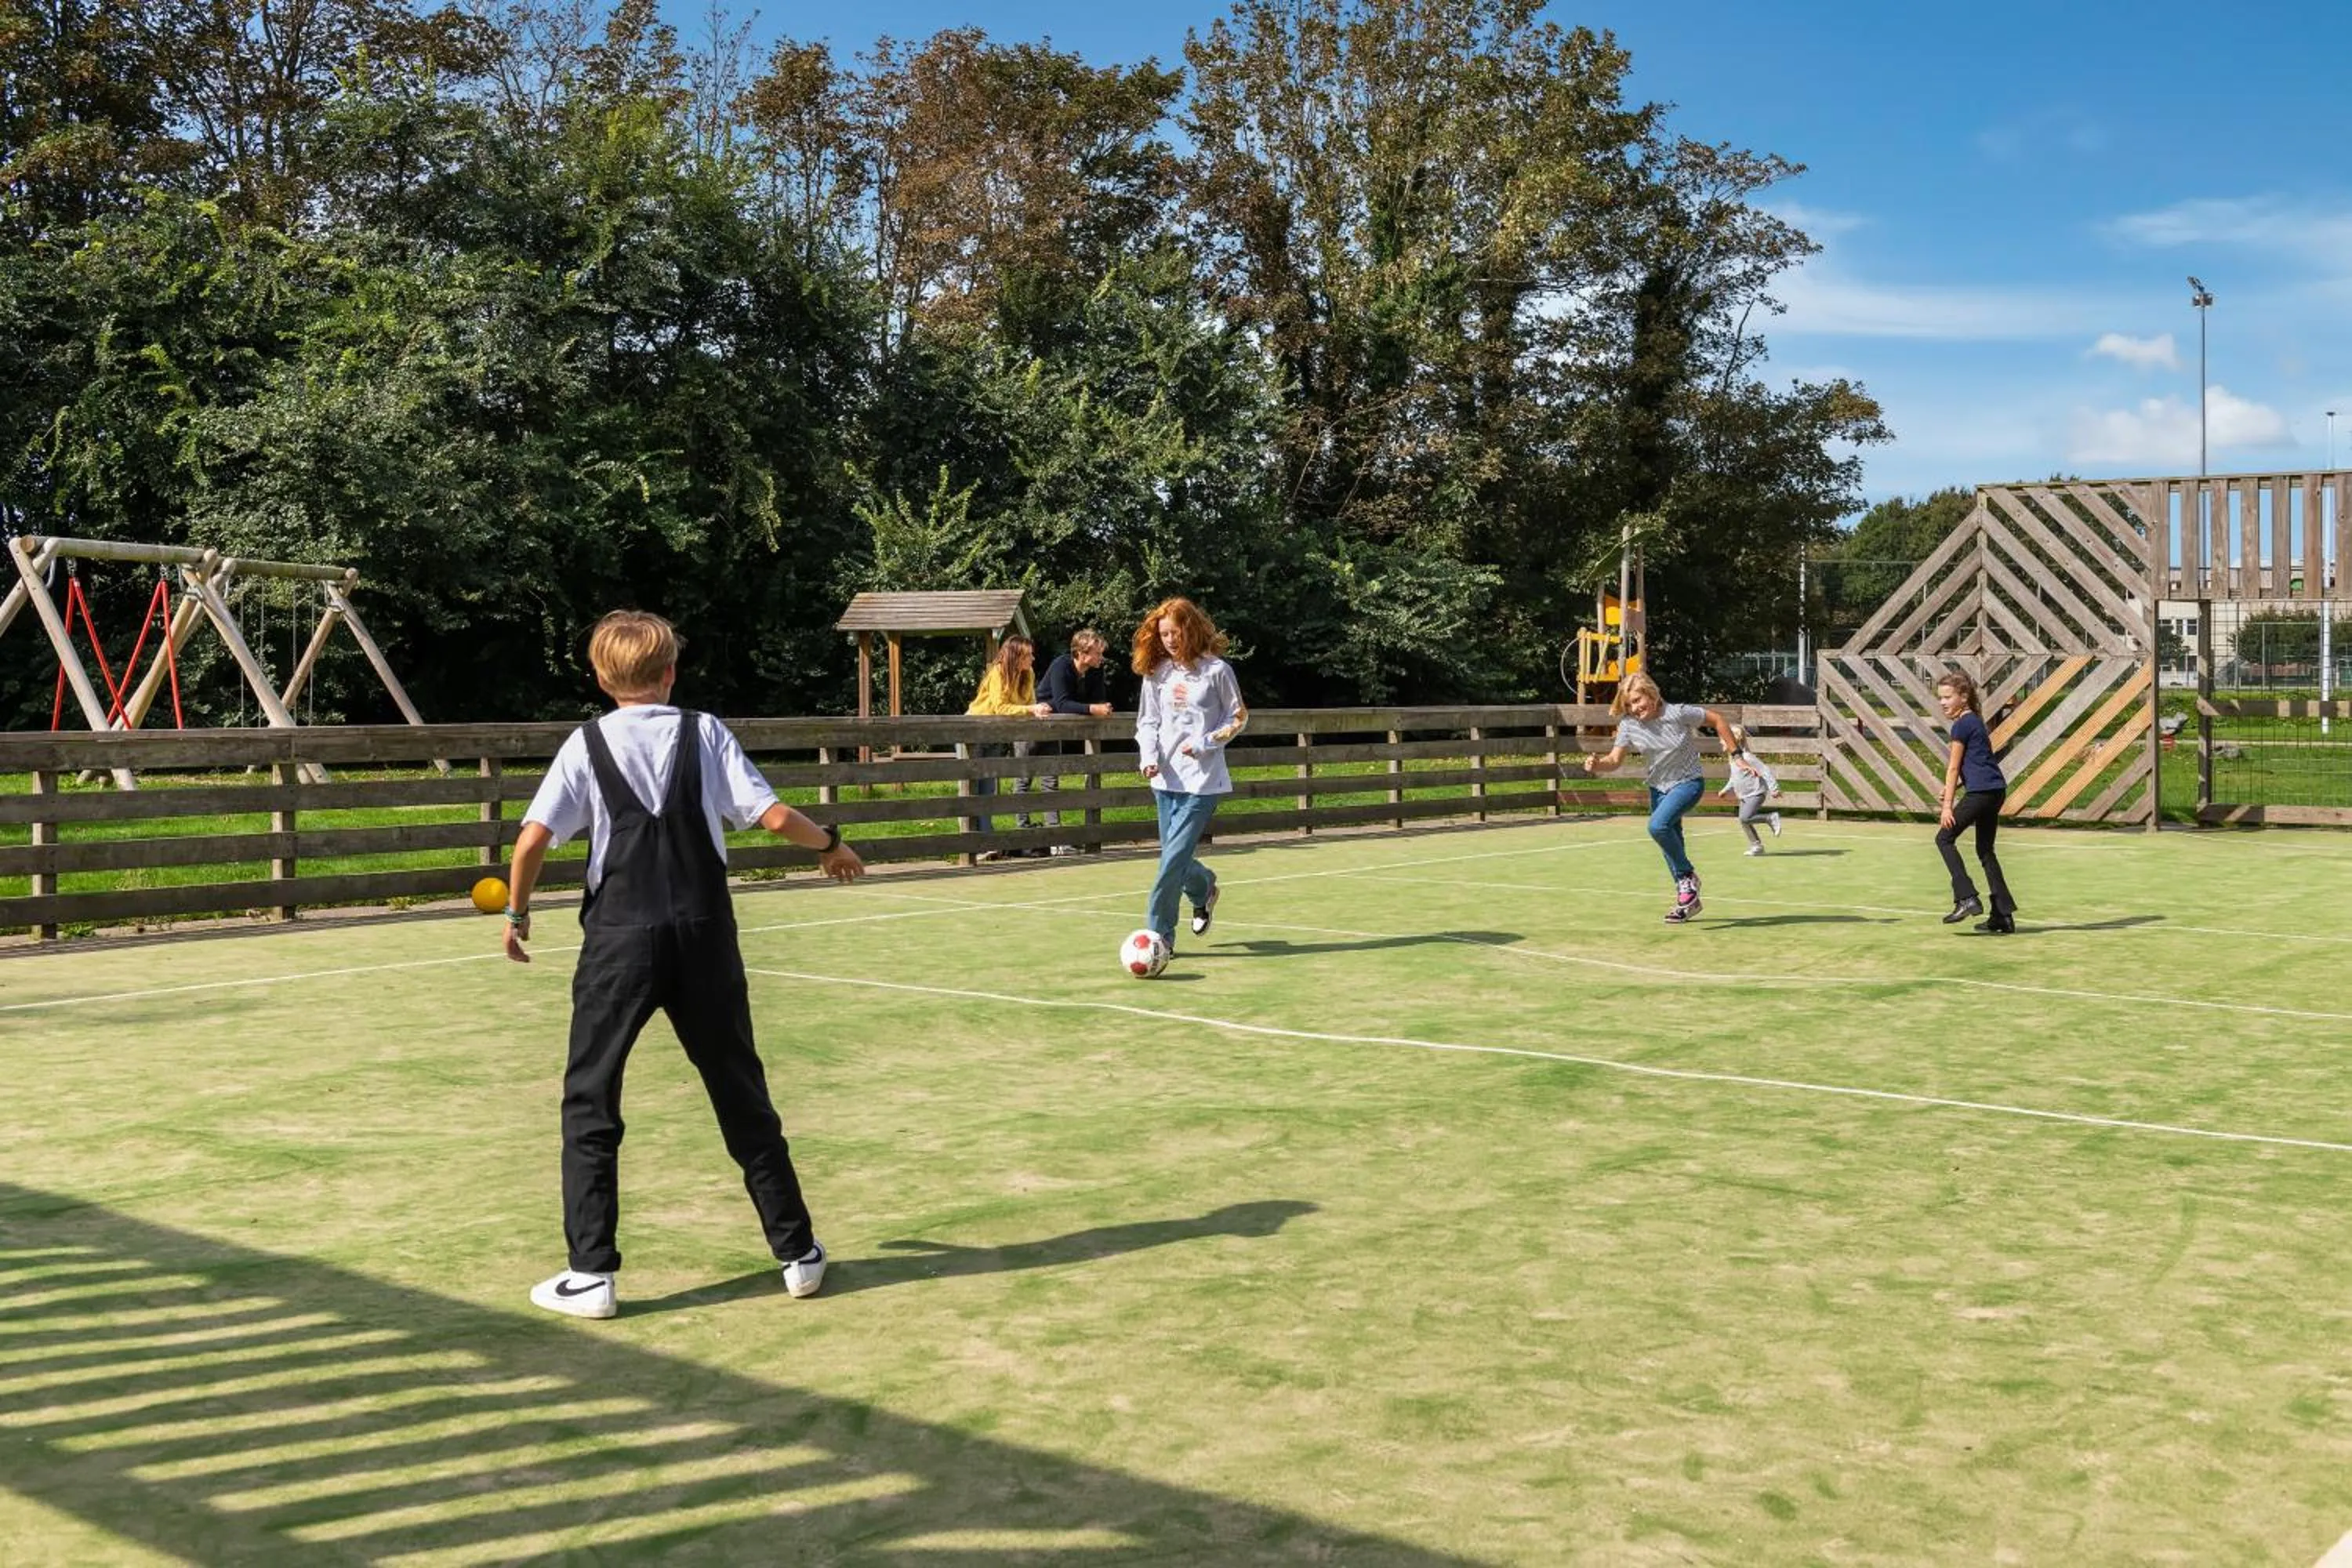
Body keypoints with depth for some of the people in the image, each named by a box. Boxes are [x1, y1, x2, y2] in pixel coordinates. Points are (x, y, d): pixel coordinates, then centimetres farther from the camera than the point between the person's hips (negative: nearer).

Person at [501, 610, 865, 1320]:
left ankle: (591, 1274, 5)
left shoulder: (587, 744, 2)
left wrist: (517, 913, 9)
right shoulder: (705, 733, 4)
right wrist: (831, 845, 16)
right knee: (742, 1096, 13)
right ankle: (798, 1252, 20)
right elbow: (773, 816, -2)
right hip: (705, 937, 2)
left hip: (619, 940, -2)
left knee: (590, 1104, 9)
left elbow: (534, 838, -7)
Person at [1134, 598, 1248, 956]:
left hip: (1203, 778, -5)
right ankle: (1203, 889, 45)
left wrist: (1205, 744, -10)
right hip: (1165, 777, 5)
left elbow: (1238, 718, 2)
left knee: (1174, 857, -12)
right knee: (1174, 856, 12)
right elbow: (1147, 721, 12)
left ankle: (1160, 936, -7)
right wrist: (1149, 756, -5)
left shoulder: (1216, 670, -5)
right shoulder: (1156, 673, 7)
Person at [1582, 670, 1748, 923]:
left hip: (1689, 782, -6)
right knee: (1671, 848, 14)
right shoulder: (1628, 725, -12)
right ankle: (1689, 900, 31)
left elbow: (1717, 719, -11)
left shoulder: (1678, 713, -23)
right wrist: (1596, 764, -36)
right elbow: (1615, 760, -14)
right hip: (1658, 787, 6)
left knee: (1658, 825, -29)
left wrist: (1735, 755, -9)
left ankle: (1688, 876, -9)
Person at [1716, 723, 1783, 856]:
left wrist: (1774, 789, -22)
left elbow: (1765, 771, -20)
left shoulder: (1747, 757, -19)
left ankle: (1771, 817, -6)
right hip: (1744, 796, 9)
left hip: (1756, 793, -9)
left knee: (1745, 818, -22)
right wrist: (1726, 790, 15)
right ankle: (1756, 846, 18)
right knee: (1743, 822, 7)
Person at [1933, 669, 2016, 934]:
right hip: (1997, 790, 9)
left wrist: (1948, 805, -7)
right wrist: (1954, 787, 8)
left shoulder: (1962, 725, -8)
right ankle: (2003, 915, 12)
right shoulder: (1975, 721, 20)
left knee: (1944, 838, 2)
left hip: (1980, 792, -9)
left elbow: (1953, 767, -8)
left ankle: (1967, 898, -9)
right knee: (1985, 850, 14)